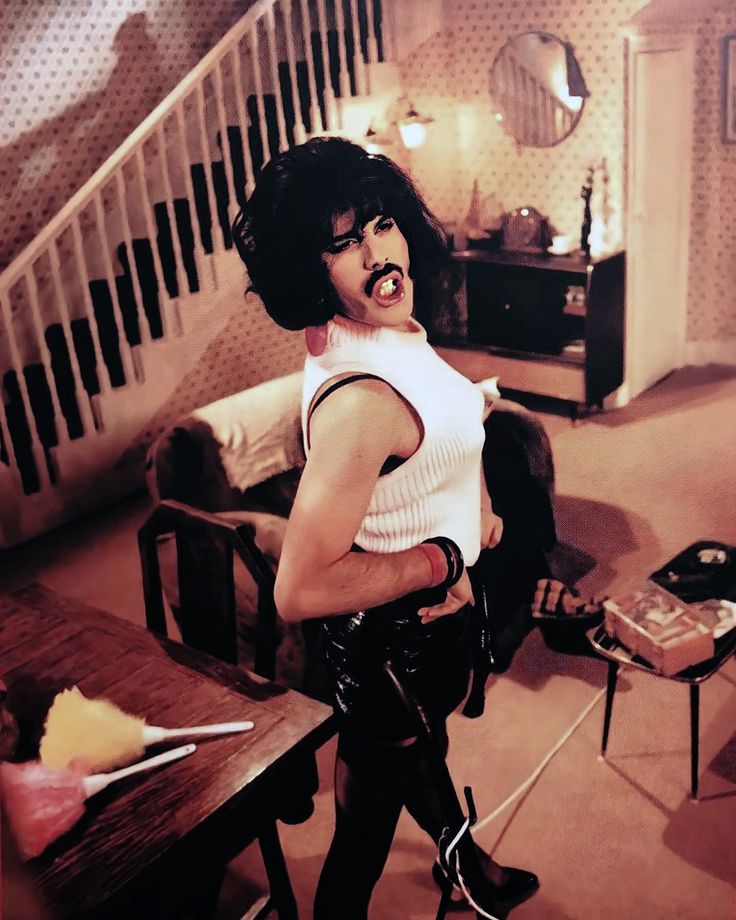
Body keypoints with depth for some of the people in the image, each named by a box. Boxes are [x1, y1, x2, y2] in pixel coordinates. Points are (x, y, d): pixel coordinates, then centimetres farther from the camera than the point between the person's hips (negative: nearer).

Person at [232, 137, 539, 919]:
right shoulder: (360, 398, -37)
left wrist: (476, 512, 7)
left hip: (432, 609, 10)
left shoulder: (389, 329, -7)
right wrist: (442, 560, -27)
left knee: (424, 747, 36)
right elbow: (299, 590, -39)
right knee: (365, 834, 15)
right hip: (391, 634, -10)